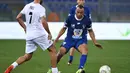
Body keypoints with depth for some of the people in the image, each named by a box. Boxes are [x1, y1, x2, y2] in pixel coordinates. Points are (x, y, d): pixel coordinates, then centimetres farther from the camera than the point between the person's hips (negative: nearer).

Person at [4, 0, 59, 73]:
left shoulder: (27, 6, 8)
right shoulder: (41, 8, -11)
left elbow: (18, 17, 15)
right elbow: (43, 22, -24)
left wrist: (25, 28, 22)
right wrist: (49, 33, -14)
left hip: (29, 35, 6)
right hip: (39, 34, -6)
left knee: (27, 56, 14)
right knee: (53, 50, 7)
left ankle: (11, 66, -4)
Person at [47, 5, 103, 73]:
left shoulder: (87, 20, -9)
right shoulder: (70, 18, -13)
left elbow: (90, 31, 7)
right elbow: (64, 29, 2)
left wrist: (95, 42, 3)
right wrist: (57, 39, -2)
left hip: (81, 40, 0)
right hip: (70, 39, 0)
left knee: (85, 50, -31)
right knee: (61, 52, -13)